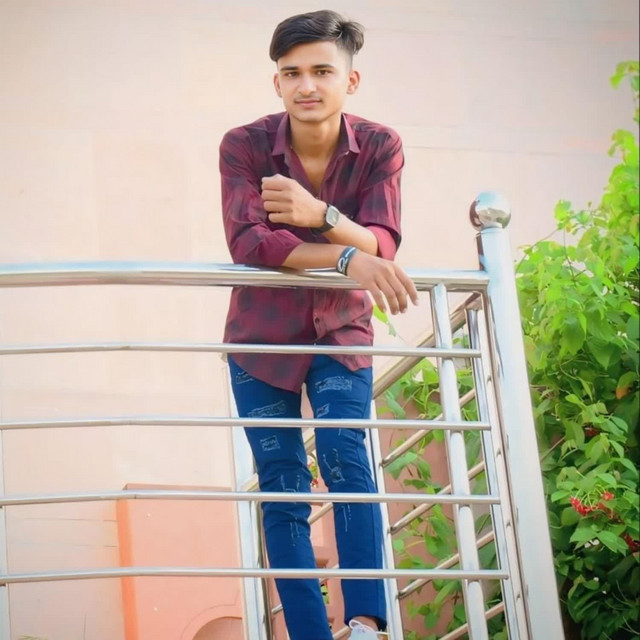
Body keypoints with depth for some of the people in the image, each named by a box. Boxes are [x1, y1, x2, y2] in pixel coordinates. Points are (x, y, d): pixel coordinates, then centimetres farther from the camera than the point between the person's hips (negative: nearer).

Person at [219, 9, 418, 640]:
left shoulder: (380, 147, -11)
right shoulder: (244, 146, -16)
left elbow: (382, 246, -19)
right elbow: (248, 243, -27)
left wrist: (321, 215, -38)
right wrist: (349, 257, -36)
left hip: (341, 331, 0)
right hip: (262, 335, 0)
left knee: (345, 459, -20)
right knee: (282, 490, -1)